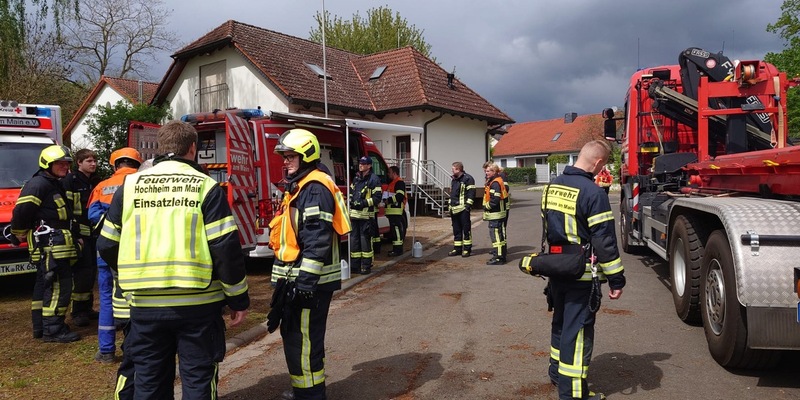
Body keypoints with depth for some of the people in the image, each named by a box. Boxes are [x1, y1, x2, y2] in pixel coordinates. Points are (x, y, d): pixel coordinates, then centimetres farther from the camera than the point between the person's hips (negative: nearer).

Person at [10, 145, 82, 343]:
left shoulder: (55, 185, 20)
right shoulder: (38, 184, -13)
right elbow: (21, 211, -19)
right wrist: (20, 234, -7)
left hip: (57, 247, 11)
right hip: (49, 246, -11)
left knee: (45, 285, 16)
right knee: (58, 286, -10)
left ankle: (40, 326, 25)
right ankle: (53, 329, -6)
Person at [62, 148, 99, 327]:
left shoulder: (94, 182, 16)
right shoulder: (70, 180, -7)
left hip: (92, 232, 7)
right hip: (78, 232, -7)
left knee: (91, 271, 11)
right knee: (83, 272, -8)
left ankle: (87, 308, 21)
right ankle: (78, 312, 1)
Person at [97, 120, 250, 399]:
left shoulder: (130, 185, 5)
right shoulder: (206, 187, -5)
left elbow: (107, 246, 9)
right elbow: (226, 248, -11)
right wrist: (239, 299, -2)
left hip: (145, 304, 3)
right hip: (197, 303, -3)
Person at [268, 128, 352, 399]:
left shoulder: (315, 188, -16)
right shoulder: (300, 186, 17)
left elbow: (317, 239, -24)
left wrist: (306, 280, -26)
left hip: (310, 280, -11)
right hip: (296, 277, 11)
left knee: (303, 339, -2)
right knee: (293, 333, 21)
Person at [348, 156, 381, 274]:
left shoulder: (374, 179, -4)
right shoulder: (356, 178, 18)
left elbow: (377, 198, -9)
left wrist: (363, 203, -16)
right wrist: (351, 202, 11)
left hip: (366, 215, -7)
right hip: (354, 214, 7)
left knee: (365, 240, -6)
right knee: (354, 239, 10)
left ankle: (366, 266, 2)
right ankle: (355, 265, 19)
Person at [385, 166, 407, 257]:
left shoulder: (399, 182, -10)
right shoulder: (393, 183, 23)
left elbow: (399, 196, -21)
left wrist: (389, 200, -18)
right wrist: (387, 199, 16)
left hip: (396, 211, -11)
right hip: (393, 211, 11)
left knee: (397, 229, -11)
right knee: (394, 229, 13)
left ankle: (398, 249, -10)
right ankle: (396, 248, 19)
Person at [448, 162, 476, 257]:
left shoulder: (467, 179, -7)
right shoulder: (454, 180, 20)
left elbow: (471, 193, -13)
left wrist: (468, 205, -18)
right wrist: (450, 207, 21)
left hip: (463, 209, -8)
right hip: (454, 209, 8)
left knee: (466, 229, -1)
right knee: (456, 230, 12)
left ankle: (467, 249, 5)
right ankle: (457, 248, 19)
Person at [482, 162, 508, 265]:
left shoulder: (495, 183, -18)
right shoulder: (491, 181, 15)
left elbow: (495, 200, -25)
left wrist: (487, 206, -11)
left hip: (495, 215, -11)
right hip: (496, 214, 11)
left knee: (496, 235, -6)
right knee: (499, 235, 17)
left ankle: (498, 257, -2)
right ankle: (502, 253, 27)